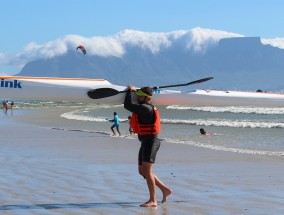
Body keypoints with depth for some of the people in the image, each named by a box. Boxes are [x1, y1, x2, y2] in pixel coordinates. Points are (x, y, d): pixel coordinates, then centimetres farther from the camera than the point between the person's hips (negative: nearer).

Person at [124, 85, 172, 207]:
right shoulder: (142, 108, 14)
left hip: (150, 141, -10)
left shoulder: (146, 109, -18)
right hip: (145, 142, 10)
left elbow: (127, 106, -20)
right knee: (142, 171, 13)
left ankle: (153, 200, -9)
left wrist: (130, 90, -5)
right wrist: (134, 91, 21)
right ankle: (165, 190, 19)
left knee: (147, 171, -11)